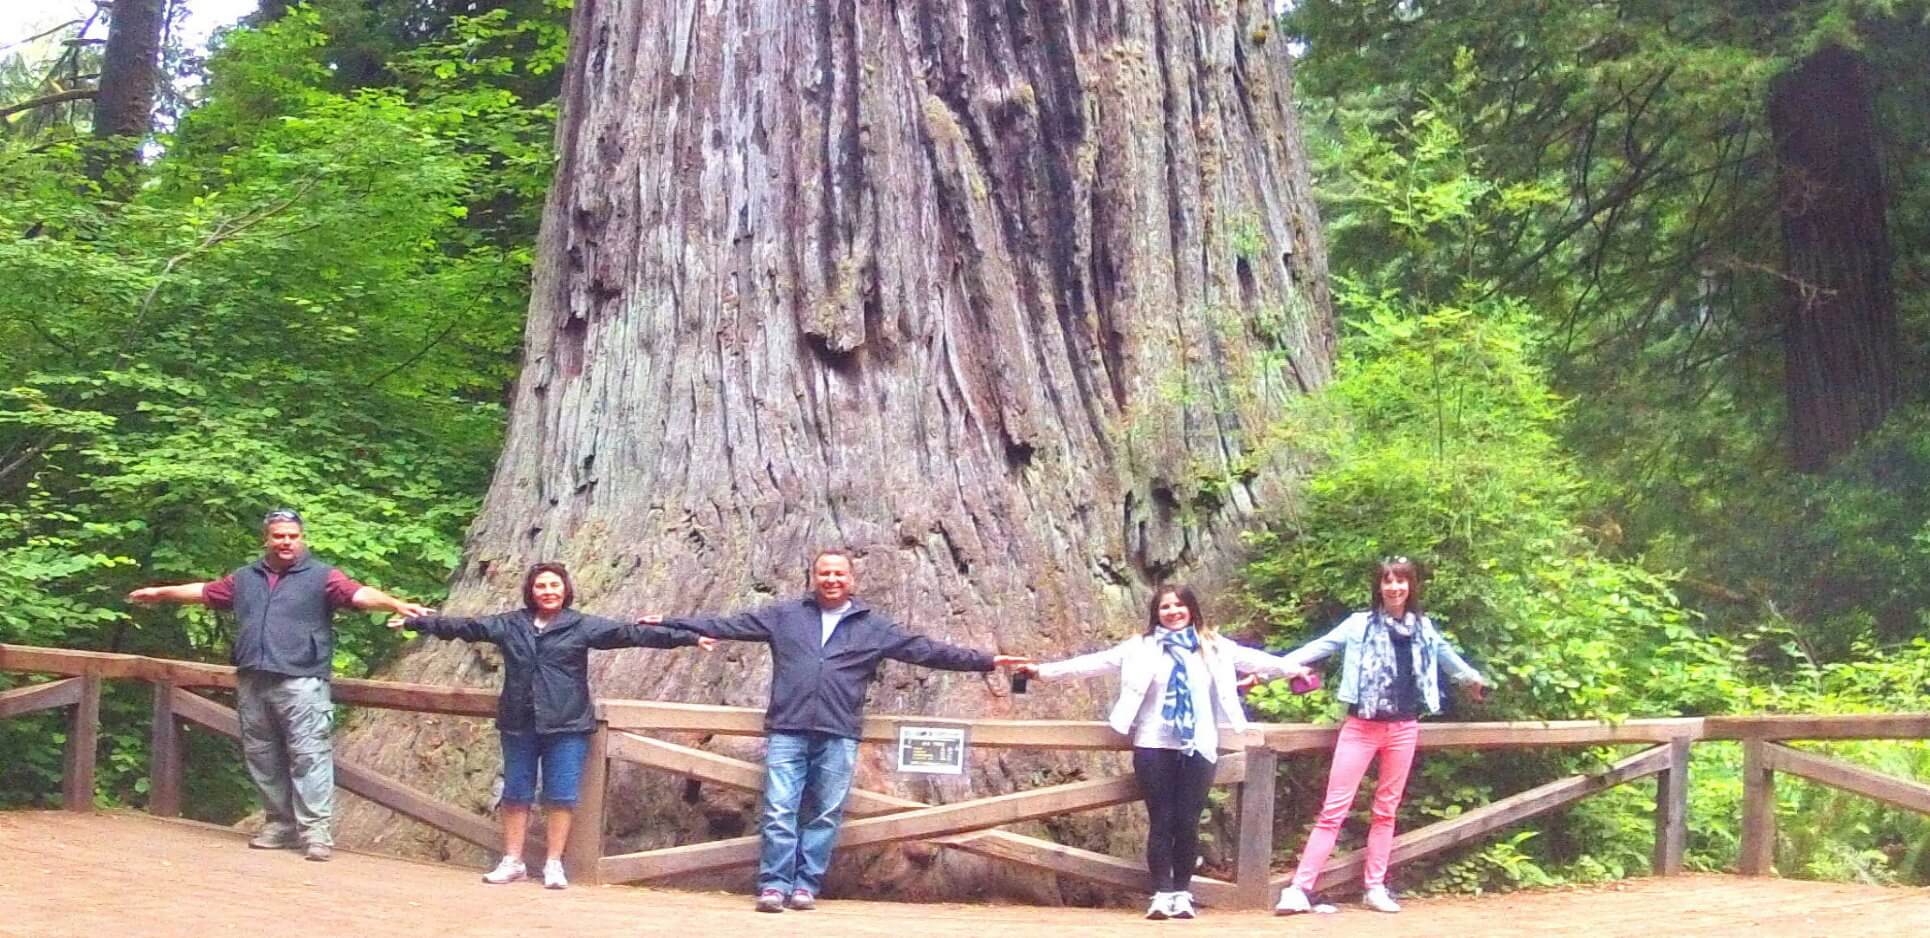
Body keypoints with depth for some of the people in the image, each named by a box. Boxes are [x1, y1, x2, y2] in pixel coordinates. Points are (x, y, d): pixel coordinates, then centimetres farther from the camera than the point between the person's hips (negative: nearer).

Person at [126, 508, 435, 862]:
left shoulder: (321, 576, 1)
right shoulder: (246, 578, 19)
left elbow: (359, 594, -14)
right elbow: (204, 592, 32)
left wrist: (396, 604, -31)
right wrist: (161, 592, 41)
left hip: (301, 683, -6)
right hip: (253, 683, 6)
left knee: (308, 754, -11)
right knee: (262, 757, 10)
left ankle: (315, 831, -12)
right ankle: (280, 824, 19)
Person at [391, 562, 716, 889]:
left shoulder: (583, 627, 0)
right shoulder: (509, 625, 7)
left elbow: (632, 633, -7)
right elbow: (461, 626, 14)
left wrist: (689, 638, -15)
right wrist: (414, 622, 17)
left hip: (567, 727, -2)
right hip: (519, 726, 2)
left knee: (561, 798, 0)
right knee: (515, 795, 8)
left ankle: (554, 864, 11)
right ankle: (512, 862, 19)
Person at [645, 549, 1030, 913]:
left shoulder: (874, 626, 11)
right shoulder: (784, 615, 11)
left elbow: (926, 649, 10)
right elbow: (727, 625, 12)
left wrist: (987, 661, 5)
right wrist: (669, 623, 7)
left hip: (838, 736, 1)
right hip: (787, 731, -1)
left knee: (826, 815, 2)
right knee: (779, 811, -5)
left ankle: (806, 885, 11)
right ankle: (773, 885, 0)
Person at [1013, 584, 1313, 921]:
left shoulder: (1214, 647, 9)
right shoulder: (1140, 647, 4)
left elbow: (1252, 659, 9)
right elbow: (1096, 662, 0)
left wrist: (1293, 669, 2)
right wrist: (1044, 670, -6)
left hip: (1198, 747, 1)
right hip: (1154, 746, -1)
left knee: (1188, 822, 1)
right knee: (1161, 821, -1)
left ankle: (1182, 893, 12)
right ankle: (1162, 893, 3)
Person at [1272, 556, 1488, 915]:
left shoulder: (1423, 628, 8)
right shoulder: (1361, 624, -3)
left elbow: (1446, 654, 28)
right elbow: (1318, 647, -9)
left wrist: (1473, 677, 45)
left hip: (1404, 728, 4)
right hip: (1362, 727, -3)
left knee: (1386, 810, 10)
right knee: (1334, 809, -7)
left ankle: (1375, 887, 18)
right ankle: (1299, 889, -10)